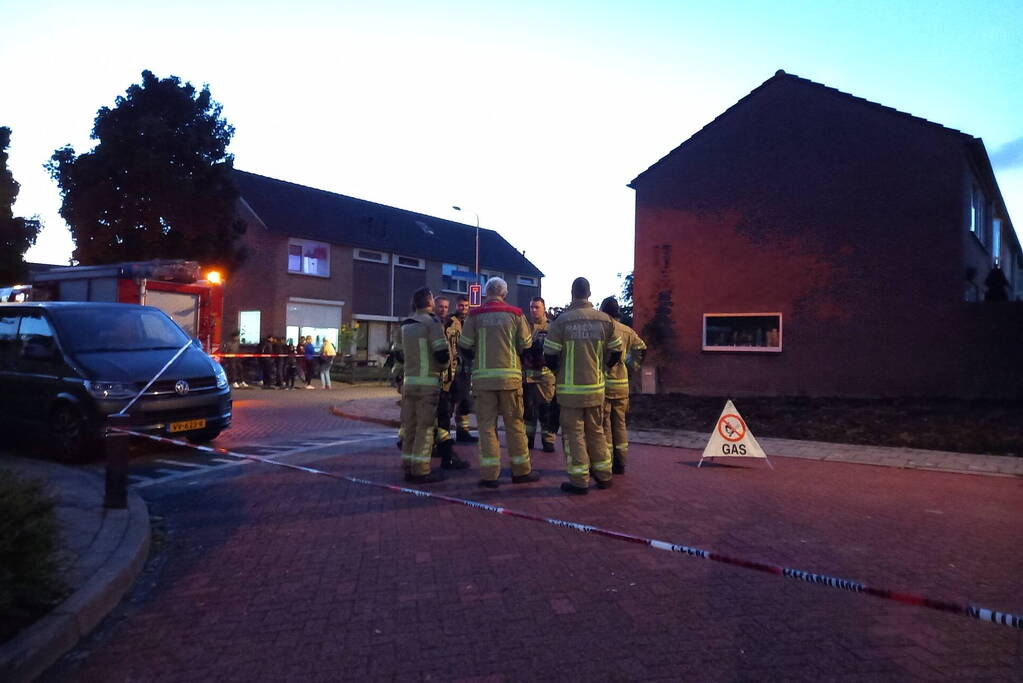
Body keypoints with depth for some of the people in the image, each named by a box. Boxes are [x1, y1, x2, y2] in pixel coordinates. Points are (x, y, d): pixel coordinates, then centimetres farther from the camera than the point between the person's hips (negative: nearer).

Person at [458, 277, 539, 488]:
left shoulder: (475, 315, 0)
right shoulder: (515, 314, 1)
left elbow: (464, 346, 0)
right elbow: (526, 345, 1)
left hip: (483, 376, 0)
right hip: (510, 376, 0)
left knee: (487, 425, 4)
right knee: (514, 424, 9)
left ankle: (489, 474, 3)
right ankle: (521, 471, 17)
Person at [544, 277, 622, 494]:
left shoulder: (561, 320, -11)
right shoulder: (604, 320, 0)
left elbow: (550, 355, -8)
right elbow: (615, 353, 6)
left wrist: (557, 370, 13)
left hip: (570, 388, -4)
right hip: (596, 387, 4)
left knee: (573, 432, 4)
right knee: (596, 431, 17)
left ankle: (579, 481, 6)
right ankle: (603, 476, 23)